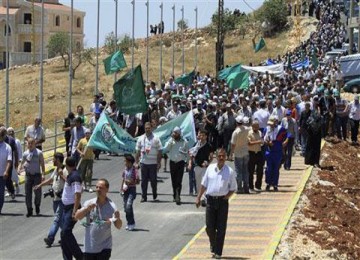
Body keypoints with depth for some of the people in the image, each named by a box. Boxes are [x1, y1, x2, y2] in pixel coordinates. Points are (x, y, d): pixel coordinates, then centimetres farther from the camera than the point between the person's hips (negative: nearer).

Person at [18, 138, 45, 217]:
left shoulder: (39, 153, -3)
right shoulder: (25, 153, 5)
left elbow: (42, 164, -2)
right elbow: (22, 162, 14)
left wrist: (43, 174, -9)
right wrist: (20, 168, -7)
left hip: (37, 175, -2)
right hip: (28, 175, 2)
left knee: (38, 192, 0)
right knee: (28, 193, 1)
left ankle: (37, 206, 27)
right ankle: (29, 210, 9)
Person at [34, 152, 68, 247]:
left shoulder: (64, 171, -15)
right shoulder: (56, 169, 13)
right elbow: (51, 179, 28)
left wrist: (61, 174, -24)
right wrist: (40, 185, 30)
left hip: (62, 199, -9)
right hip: (55, 198, 9)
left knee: (57, 219, -13)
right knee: (60, 219, 15)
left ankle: (50, 238, -21)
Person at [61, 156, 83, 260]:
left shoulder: (75, 176, -18)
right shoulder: (70, 175, 12)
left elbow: (77, 195, -24)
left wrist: (74, 211, -27)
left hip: (72, 208, -10)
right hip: (66, 208, 10)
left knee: (66, 232, -16)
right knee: (64, 233, 10)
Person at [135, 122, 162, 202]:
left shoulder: (156, 139, 0)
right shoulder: (141, 139, 7)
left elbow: (159, 152, 0)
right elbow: (138, 152, 11)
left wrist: (159, 163, -5)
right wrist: (136, 162, 7)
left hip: (153, 163, -2)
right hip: (143, 162, 2)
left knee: (153, 180, 3)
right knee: (144, 181, 3)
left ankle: (155, 196, 17)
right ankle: (144, 197, 9)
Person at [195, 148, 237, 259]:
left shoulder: (229, 171, 0)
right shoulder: (210, 168, 5)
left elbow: (233, 188, 7)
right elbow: (204, 184, 12)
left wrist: (227, 196, -9)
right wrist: (198, 197, 9)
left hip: (222, 201, -2)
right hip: (211, 200, 2)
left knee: (221, 228, -1)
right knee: (209, 227, 3)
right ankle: (213, 245, 32)